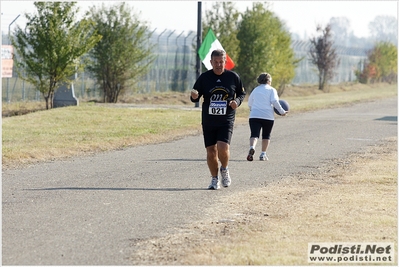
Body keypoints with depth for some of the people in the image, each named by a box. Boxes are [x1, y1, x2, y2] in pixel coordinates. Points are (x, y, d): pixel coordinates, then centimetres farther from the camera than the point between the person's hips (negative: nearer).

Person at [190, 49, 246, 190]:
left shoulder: (233, 77, 1)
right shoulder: (204, 77, 1)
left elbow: (242, 93, 13)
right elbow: (195, 98, 7)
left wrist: (237, 101, -9)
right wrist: (194, 96, -18)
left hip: (226, 120, -2)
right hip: (208, 121, 2)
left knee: (223, 147, -19)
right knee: (211, 151, 2)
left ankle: (224, 170, 11)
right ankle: (215, 179, 21)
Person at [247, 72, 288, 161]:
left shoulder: (255, 90, 19)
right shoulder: (271, 90, 7)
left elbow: (249, 103, 26)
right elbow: (275, 101, -7)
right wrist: (282, 111, 0)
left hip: (254, 115, 2)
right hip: (268, 116, -2)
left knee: (254, 134, -10)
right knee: (266, 136, 15)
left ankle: (252, 148, -38)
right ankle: (263, 154, 14)